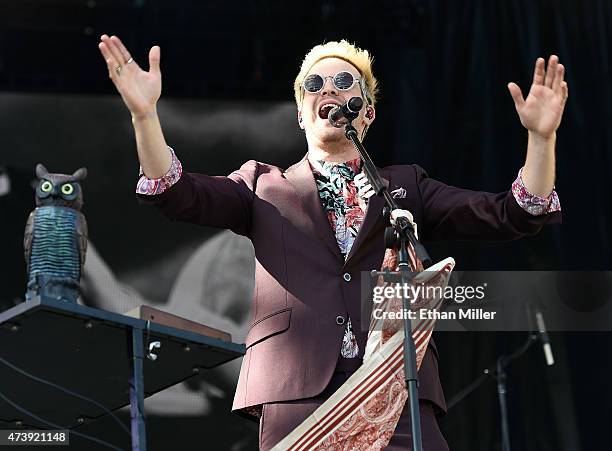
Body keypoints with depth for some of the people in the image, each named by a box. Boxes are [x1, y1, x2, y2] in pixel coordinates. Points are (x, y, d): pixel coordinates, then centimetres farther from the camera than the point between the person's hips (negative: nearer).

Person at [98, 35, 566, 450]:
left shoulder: (406, 185, 24)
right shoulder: (264, 184, 22)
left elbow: (510, 215, 15)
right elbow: (180, 194, 7)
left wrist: (541, 136, -1)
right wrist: (145, 113, -8)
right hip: (296, 392, -1)